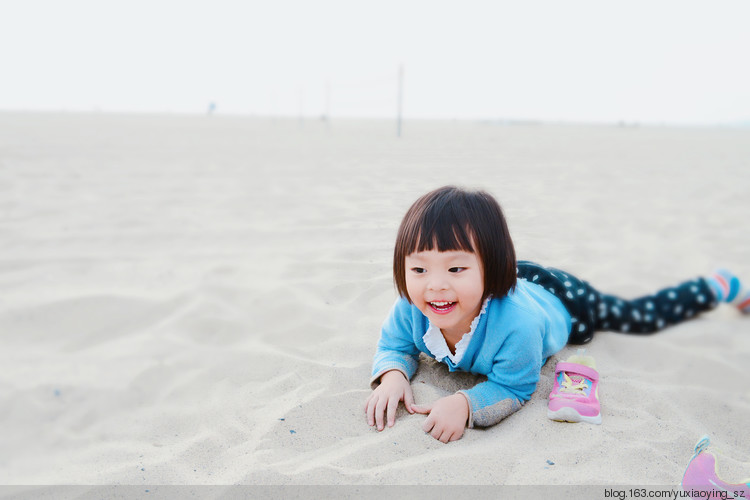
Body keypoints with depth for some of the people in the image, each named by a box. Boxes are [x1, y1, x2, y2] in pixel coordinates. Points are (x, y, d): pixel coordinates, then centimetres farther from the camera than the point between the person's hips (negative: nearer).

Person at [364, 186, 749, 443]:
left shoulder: (515, 325, -48)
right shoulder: (411, 308, -35)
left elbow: (512, 388, -32)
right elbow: (394, 345, -15)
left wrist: (465, 403, -51)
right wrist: (393, 374, -38)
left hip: (563, 302, -1)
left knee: (640, 315, 26)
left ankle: (718, 286, 51)